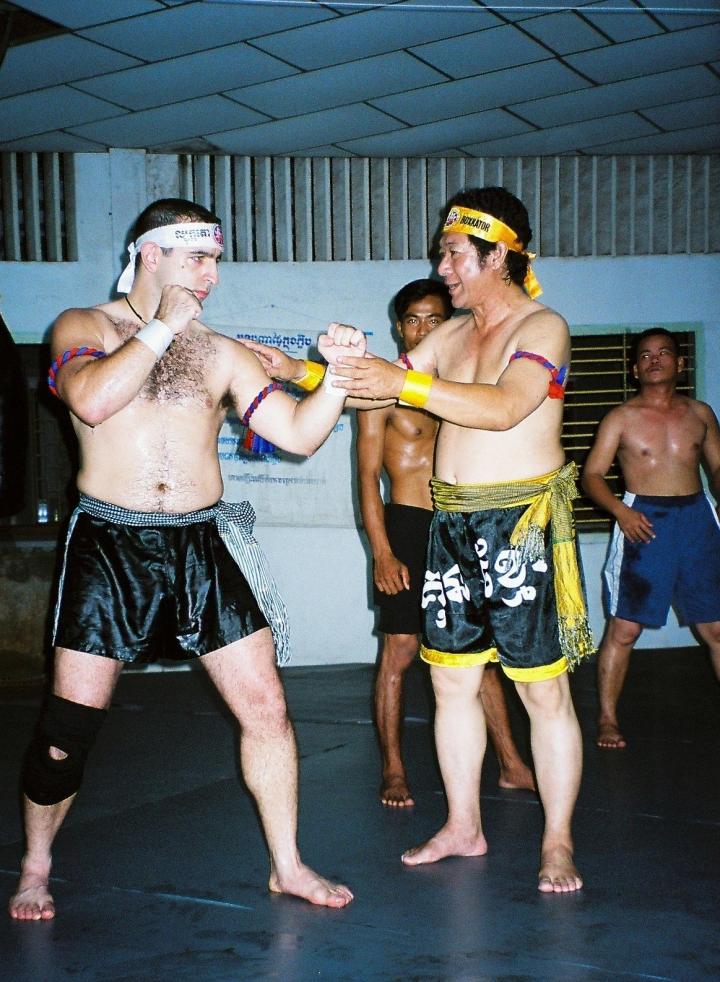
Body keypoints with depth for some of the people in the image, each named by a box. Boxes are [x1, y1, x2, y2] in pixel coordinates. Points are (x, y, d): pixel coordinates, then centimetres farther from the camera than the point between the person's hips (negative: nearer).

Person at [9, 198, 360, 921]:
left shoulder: (221, 354, 10)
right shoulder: (82, 328, 3)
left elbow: (299, 434, 5)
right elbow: (92, 400, -20)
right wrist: (163, 327, -12)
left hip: (203, 545, 3)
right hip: (108, 544, -3)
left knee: (265, 707, 1)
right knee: (68, 726, 0)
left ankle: (287, 866, 17)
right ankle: (35, 867, 23)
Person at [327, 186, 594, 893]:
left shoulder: (542, 327, -7)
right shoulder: (451, 334, 14)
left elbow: (504, 407, -23)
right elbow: (379, 390, 16)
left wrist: (406, 382, -28)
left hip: (523, 524, -7)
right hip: (453, 523, 7)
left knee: (544, 690, -2)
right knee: (451, 679, 10)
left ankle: (557, 842, 8)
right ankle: (462, 827, 22)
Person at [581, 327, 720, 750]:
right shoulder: (621, 418, 1)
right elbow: (592, 474, 0)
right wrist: (620, 510, -16)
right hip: (643, 521, -3)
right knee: (624, 628, -3)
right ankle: (608, 718, 9)